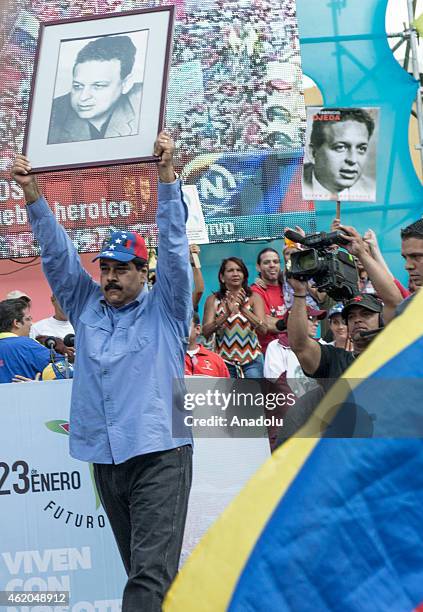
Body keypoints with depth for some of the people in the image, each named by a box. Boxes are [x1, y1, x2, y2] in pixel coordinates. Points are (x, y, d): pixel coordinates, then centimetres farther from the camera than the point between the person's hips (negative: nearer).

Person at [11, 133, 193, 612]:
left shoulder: (164, 309, 3)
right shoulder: (86, 307, 13)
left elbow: (174, 246, -6)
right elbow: (56, 253, 8)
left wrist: (166, 173, -16)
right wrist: (31, 193, -2)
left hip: (159, 453, -5)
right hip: (105, 457, 5)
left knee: (151, 572, -13)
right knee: (141, 568, 12)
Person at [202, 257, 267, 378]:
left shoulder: (254, 298, 3)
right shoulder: (213, 300, 5)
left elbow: (263, 329, -10)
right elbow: (206, 332, -7)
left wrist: (243, 309, -24)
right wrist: (227, 314, -22)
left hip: (252, 360, 0)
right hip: (224, 361, 1)